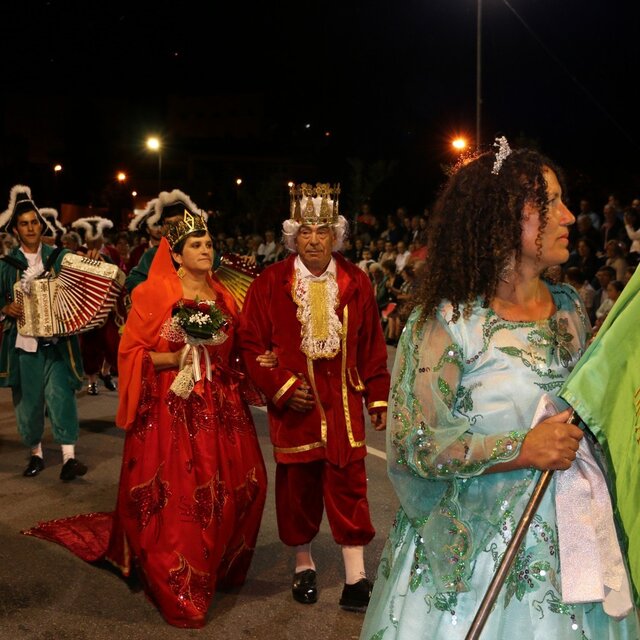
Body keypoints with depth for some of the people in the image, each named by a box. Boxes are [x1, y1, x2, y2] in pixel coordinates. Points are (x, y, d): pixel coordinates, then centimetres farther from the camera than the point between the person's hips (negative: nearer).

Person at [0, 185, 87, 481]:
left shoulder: (60, 257, 4)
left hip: (57, 340, -2)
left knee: (60, 393, -14)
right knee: (28, 400, 9)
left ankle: (68, 457, -14)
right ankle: (36, 453, 25)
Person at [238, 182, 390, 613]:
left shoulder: (356, 283, 2)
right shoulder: (270, 284, -4)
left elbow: (372, 347, 6)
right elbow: (252, 344, -2)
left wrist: (378, 398, 5)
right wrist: (282, 387, -11)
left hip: (344, 403, 1)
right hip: (293, 403, -1)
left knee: (349, 485, 1)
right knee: (298, 485, 10)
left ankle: (356, 579, 10)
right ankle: (304, 566, 30)